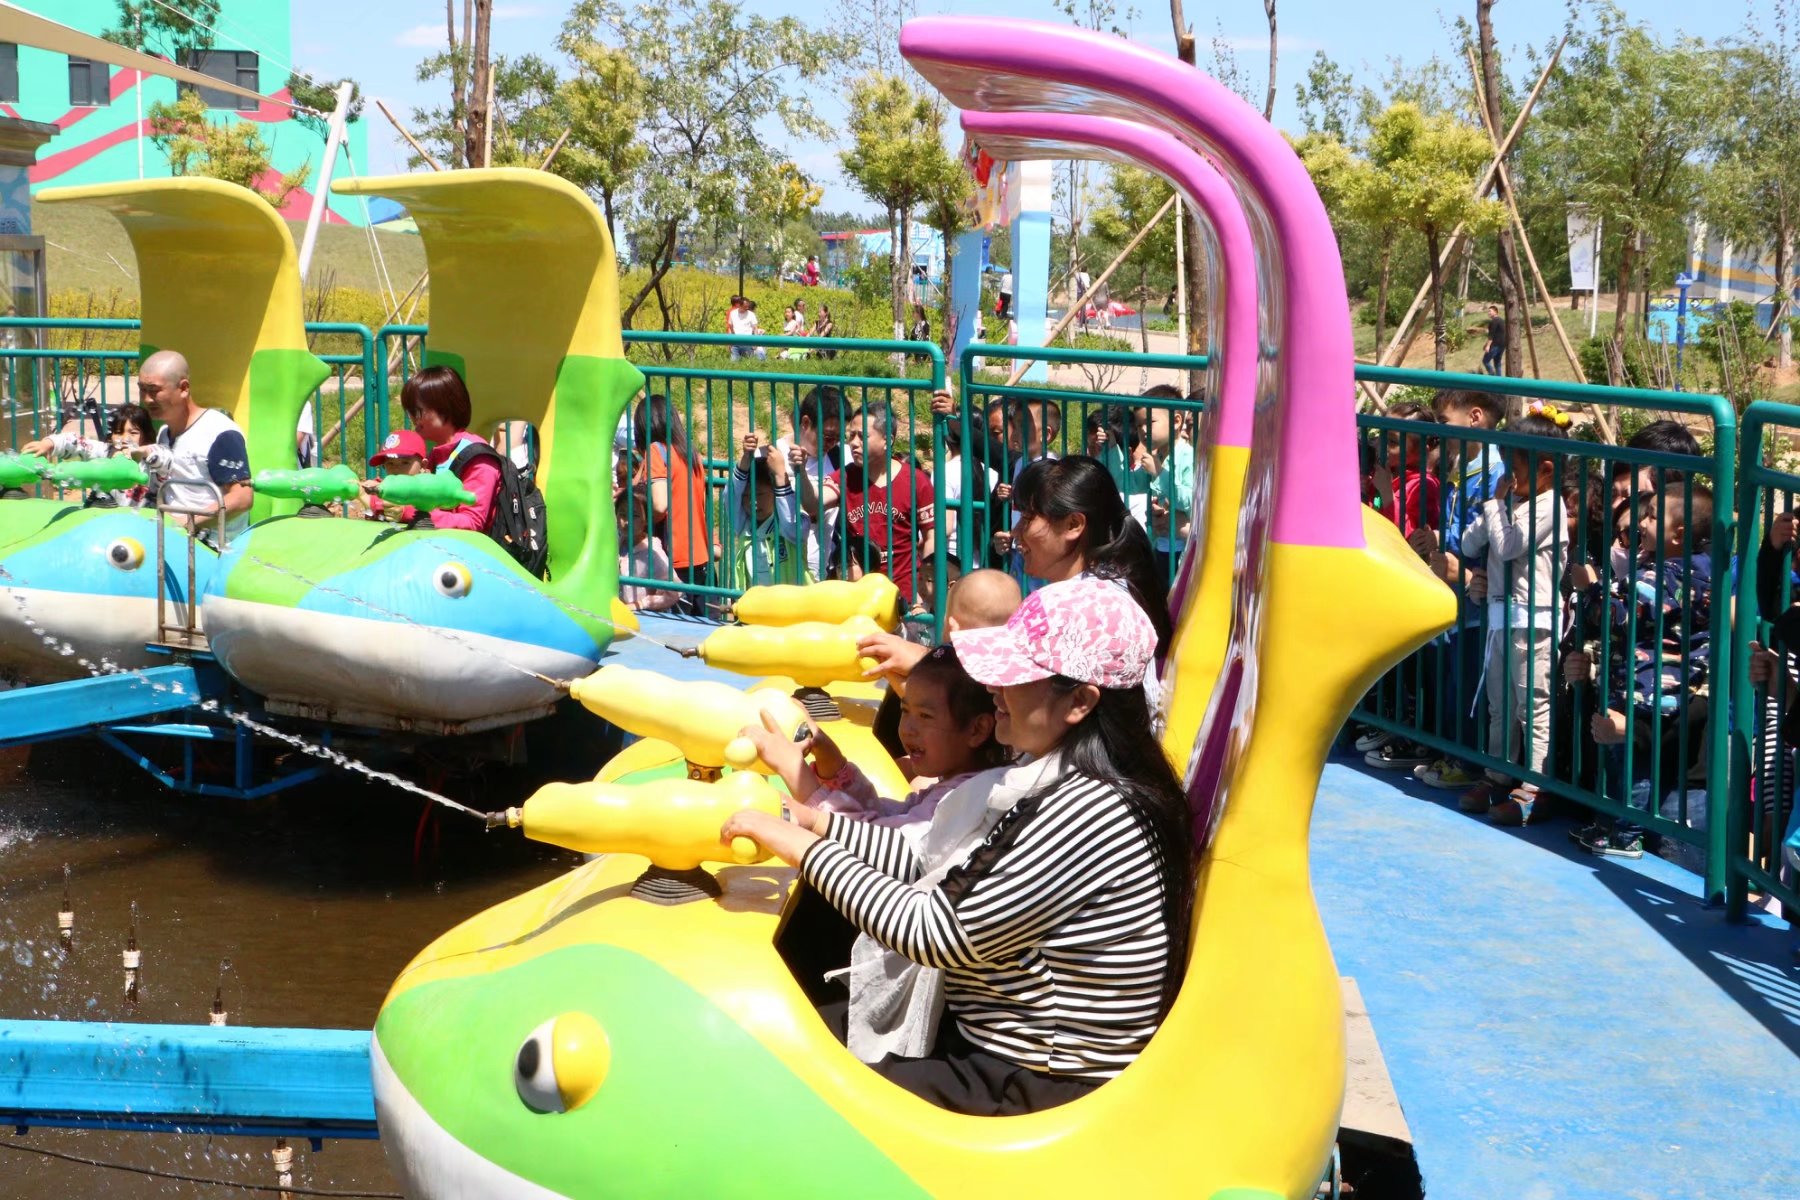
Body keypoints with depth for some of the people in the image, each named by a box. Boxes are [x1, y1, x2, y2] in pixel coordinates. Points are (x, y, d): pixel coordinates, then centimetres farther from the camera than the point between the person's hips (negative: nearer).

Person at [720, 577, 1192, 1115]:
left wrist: (800, 845, -16)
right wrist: (815, 819, 3)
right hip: (984, 1033, 9)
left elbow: (932, 931, -24)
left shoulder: (1091, 813, -28)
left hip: (1046, 1088, -9)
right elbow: (937, 862, 9)